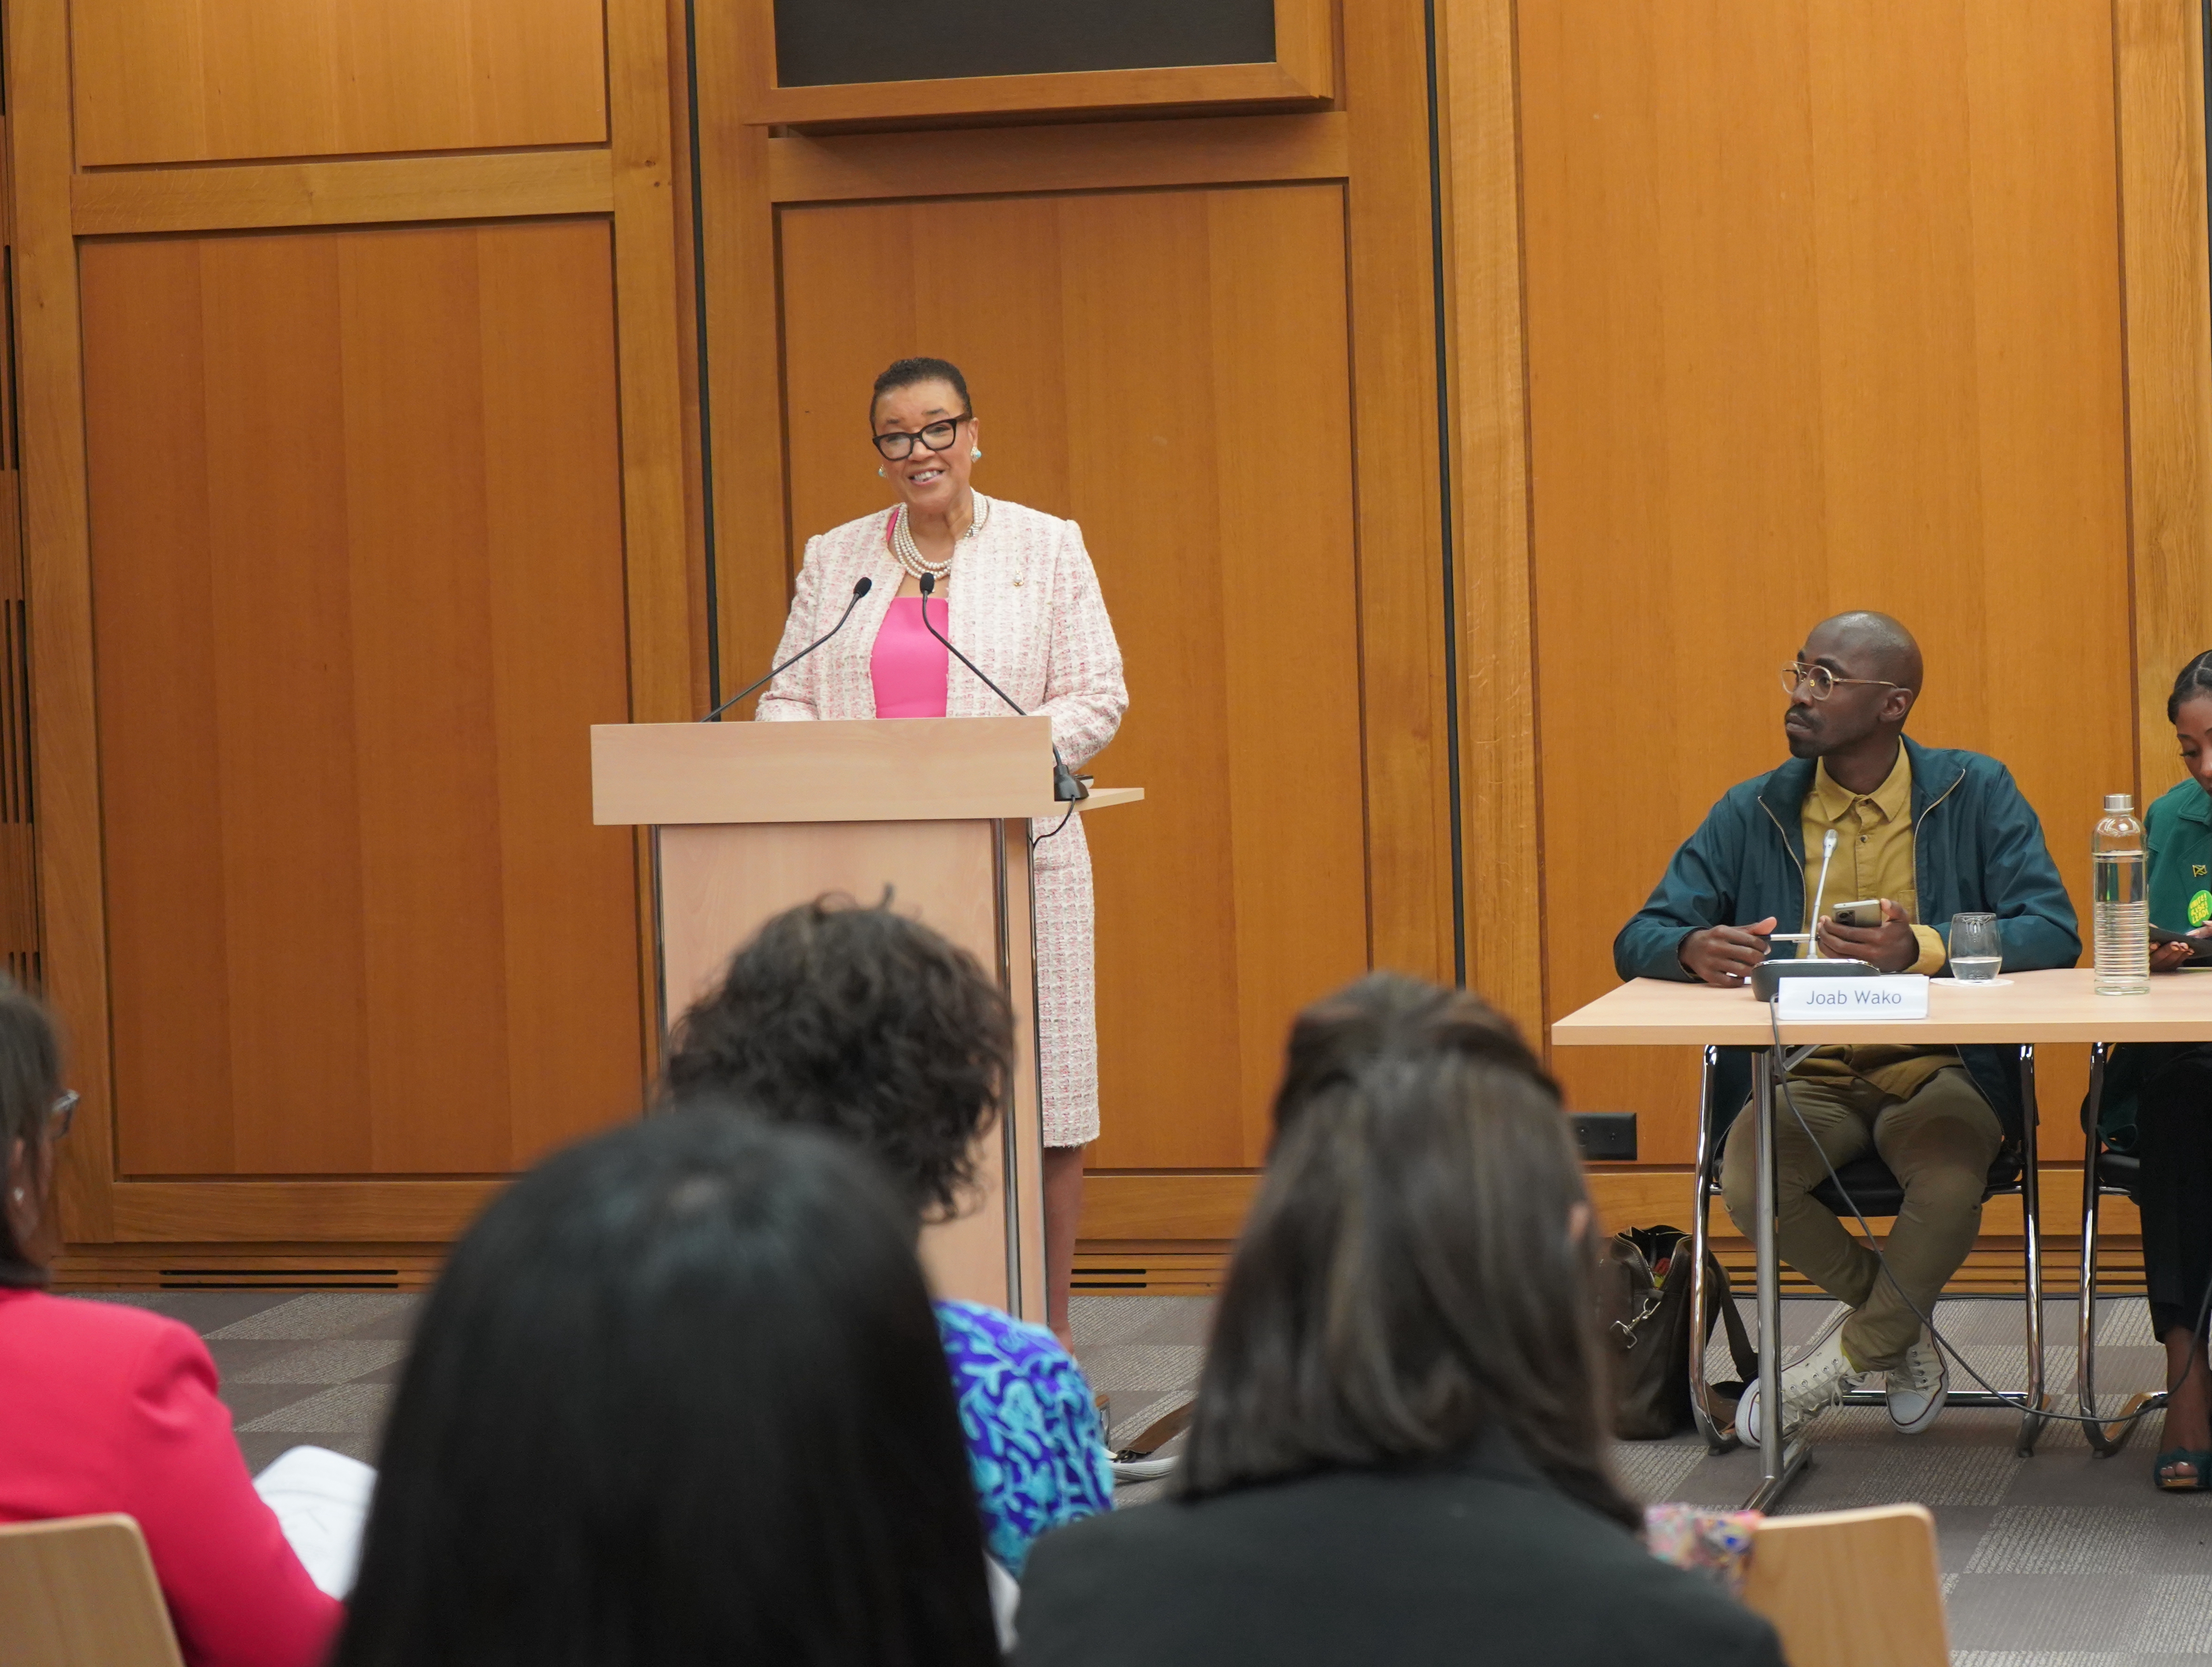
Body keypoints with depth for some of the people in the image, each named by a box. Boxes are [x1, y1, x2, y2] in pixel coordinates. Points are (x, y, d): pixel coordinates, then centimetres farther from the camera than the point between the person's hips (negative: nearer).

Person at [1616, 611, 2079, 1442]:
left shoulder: (1977, 794, 2)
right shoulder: (1752, 813, 7)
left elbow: (2054, 932, -10)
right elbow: (1640, 939, 4)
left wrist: (1921, 949, -27)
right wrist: (1694, 949, -23)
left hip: (1940, 1070, -2)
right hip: (1804, 1077, 2)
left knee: (1949, 1184, -35)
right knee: (1748, 1182, -30)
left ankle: (1848, 1356, -3)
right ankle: (1900, 1329, 0)